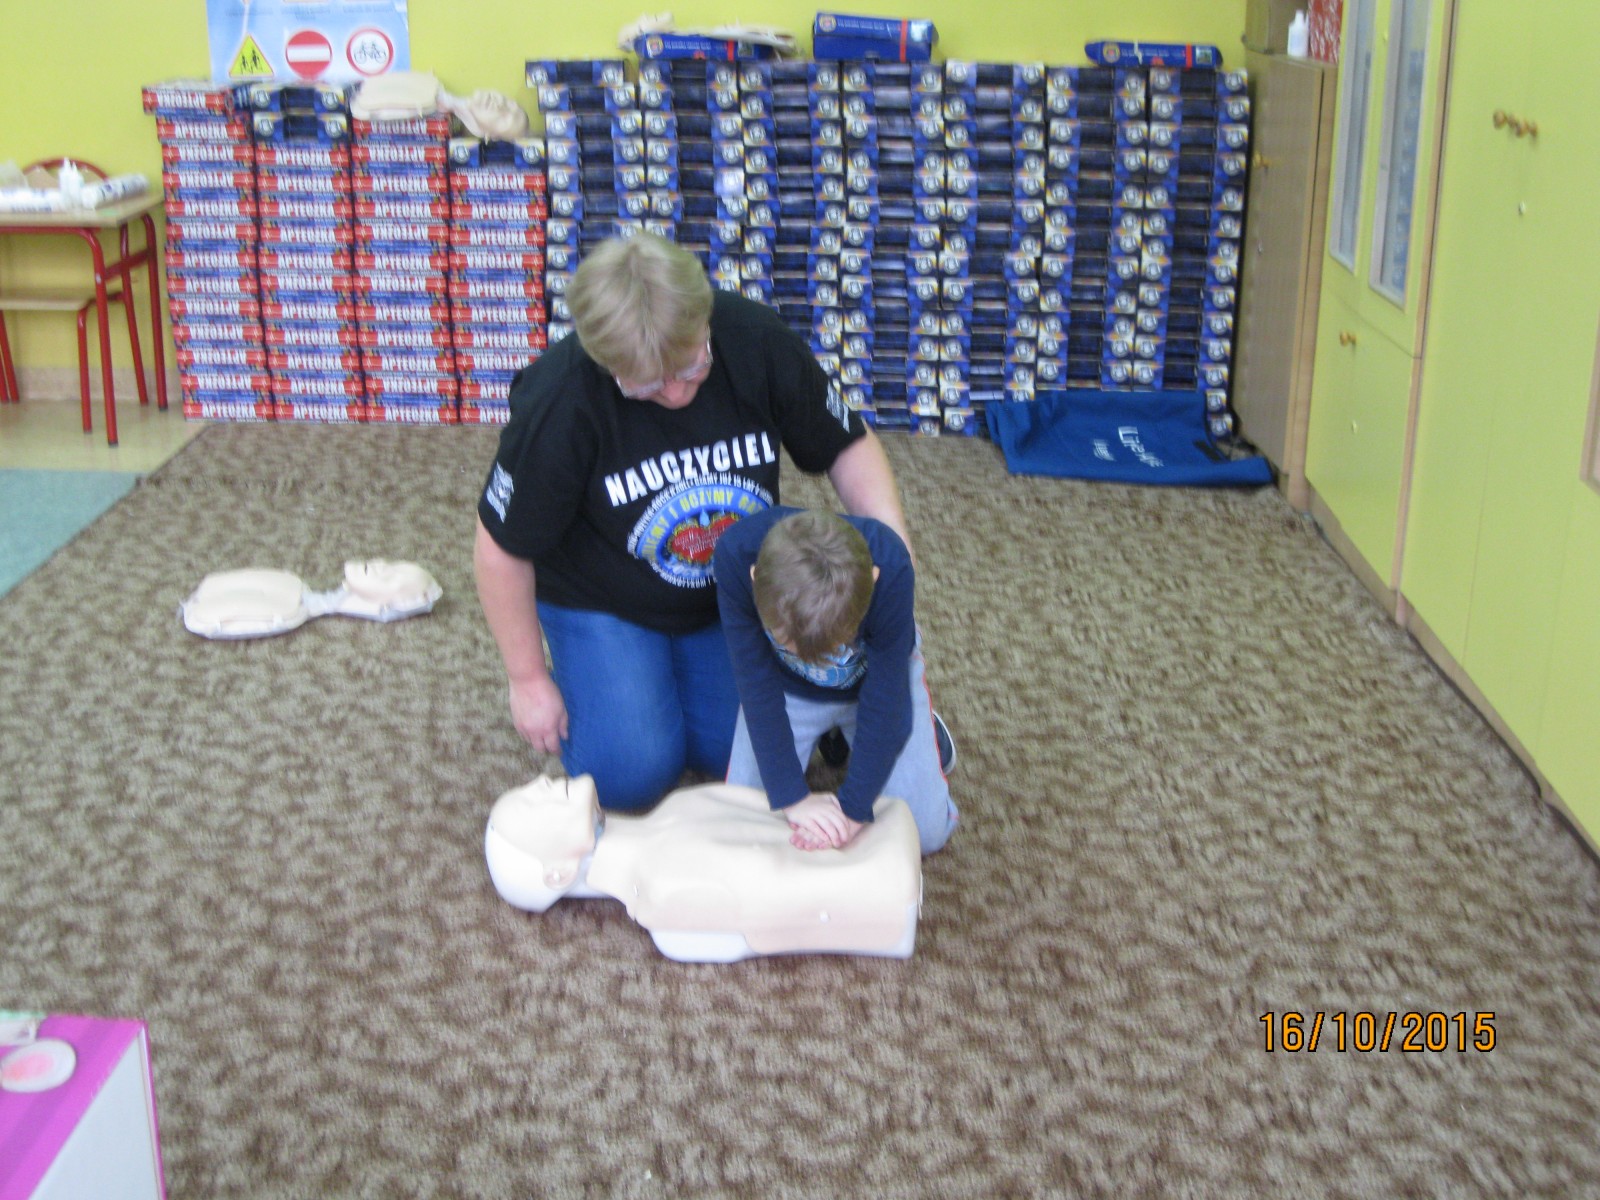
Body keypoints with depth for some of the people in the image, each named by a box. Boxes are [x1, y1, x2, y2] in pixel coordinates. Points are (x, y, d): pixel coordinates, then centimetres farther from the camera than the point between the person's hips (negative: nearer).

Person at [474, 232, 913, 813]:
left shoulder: (756, 341, -25)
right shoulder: (559, 404, -32)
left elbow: (849, 447, -9)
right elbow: (502, 550, -19)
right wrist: (529, 679, -11)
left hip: (734, 595, 3)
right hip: (602, 604, -3)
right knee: (632, 775, -14)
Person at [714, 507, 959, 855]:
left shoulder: (890, 568, -41)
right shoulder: (736, 554, -39)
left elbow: (883, 700, -29)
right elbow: (757, 687, -29)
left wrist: (852, 809, -28)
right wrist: (792, 797, -28)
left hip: (873, 678, -1)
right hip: (788, 686, 1)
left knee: (925, 832, -3)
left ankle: (922, 727, 25)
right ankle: (832, 736, 24)